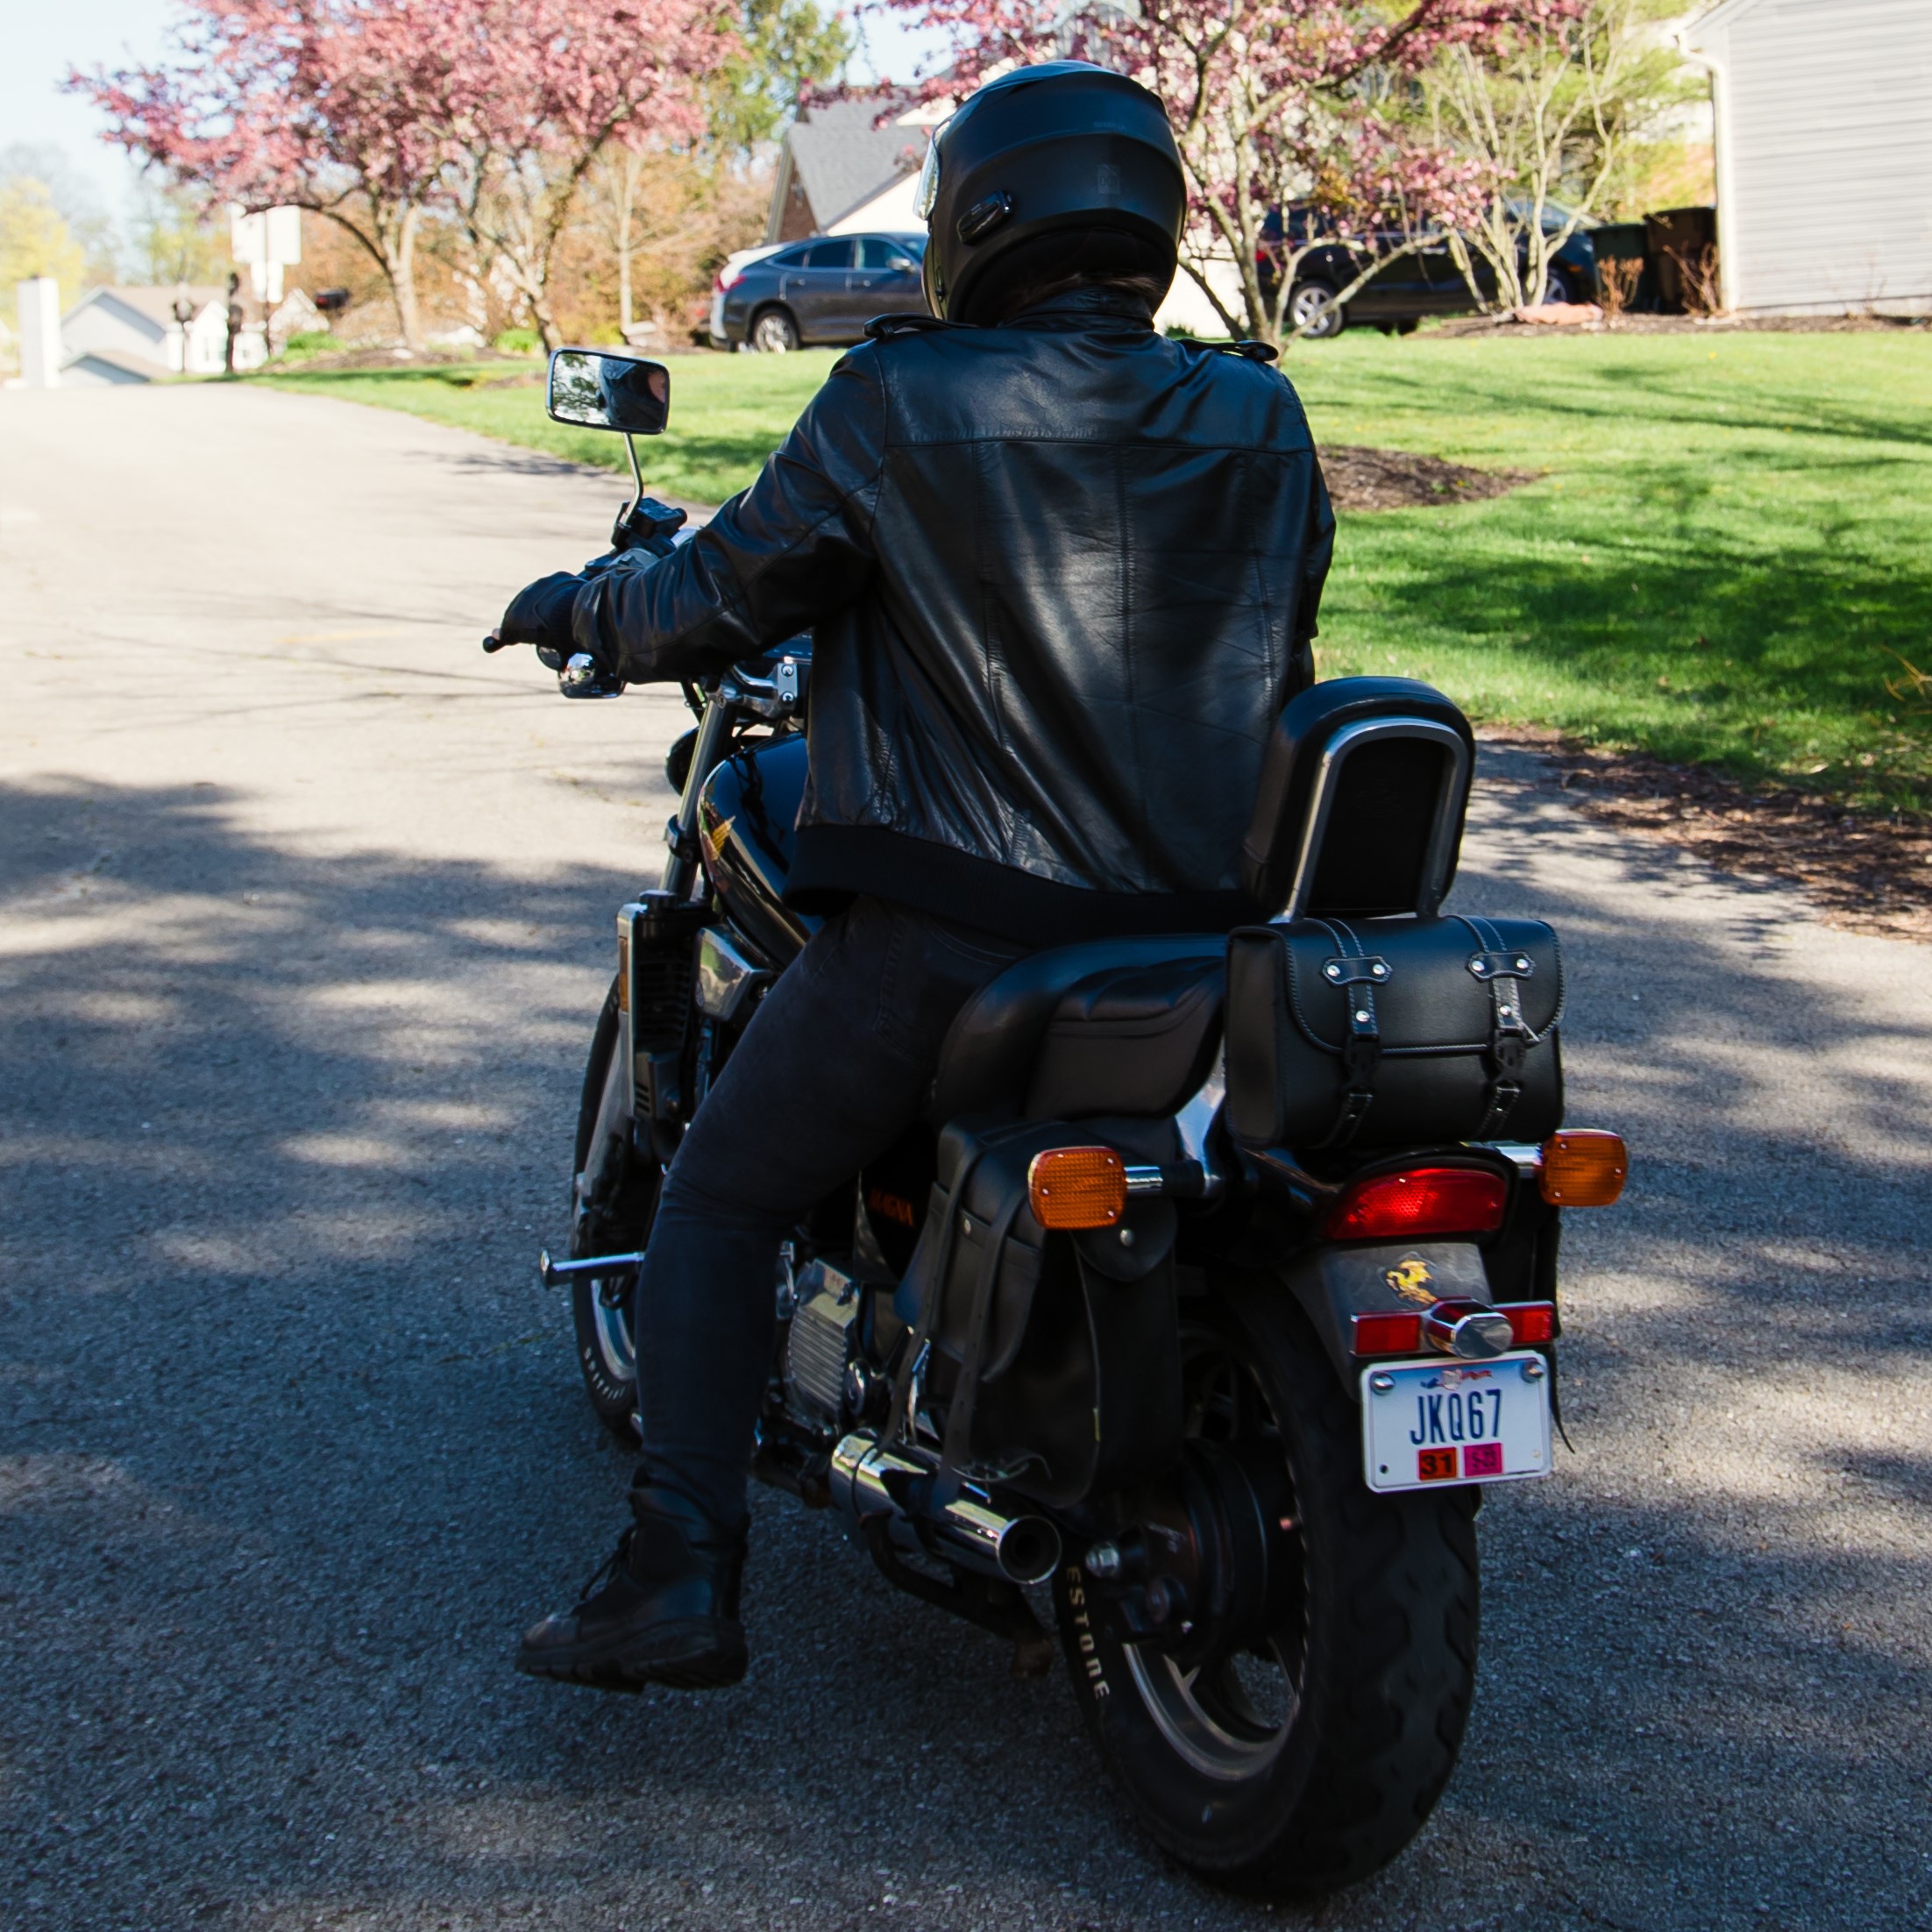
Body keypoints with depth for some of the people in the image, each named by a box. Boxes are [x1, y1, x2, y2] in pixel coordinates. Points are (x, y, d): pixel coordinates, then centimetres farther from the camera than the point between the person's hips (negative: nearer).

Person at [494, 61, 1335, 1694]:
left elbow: (720, 603, 0)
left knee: (720, 1201, 13)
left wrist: (577, 609, 21)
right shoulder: (1262, 423, 4)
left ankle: (681, 1574, 2)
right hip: (1205, 927, 4)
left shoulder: (895, 411, -8)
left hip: (949, 929, -4)